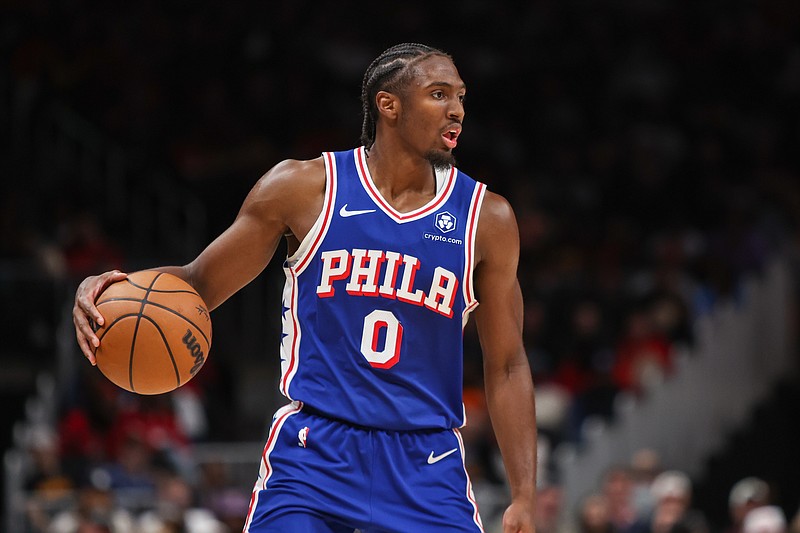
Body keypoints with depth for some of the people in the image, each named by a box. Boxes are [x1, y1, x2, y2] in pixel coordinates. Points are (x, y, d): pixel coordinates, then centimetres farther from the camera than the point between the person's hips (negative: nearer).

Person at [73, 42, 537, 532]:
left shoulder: (486, 219, 4)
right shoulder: (305, 188, 0)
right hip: (314, 450, -2)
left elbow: (506, 366, 9)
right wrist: (116, 288, -13)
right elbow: (202, 282, 8)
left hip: (426, 468, 2)